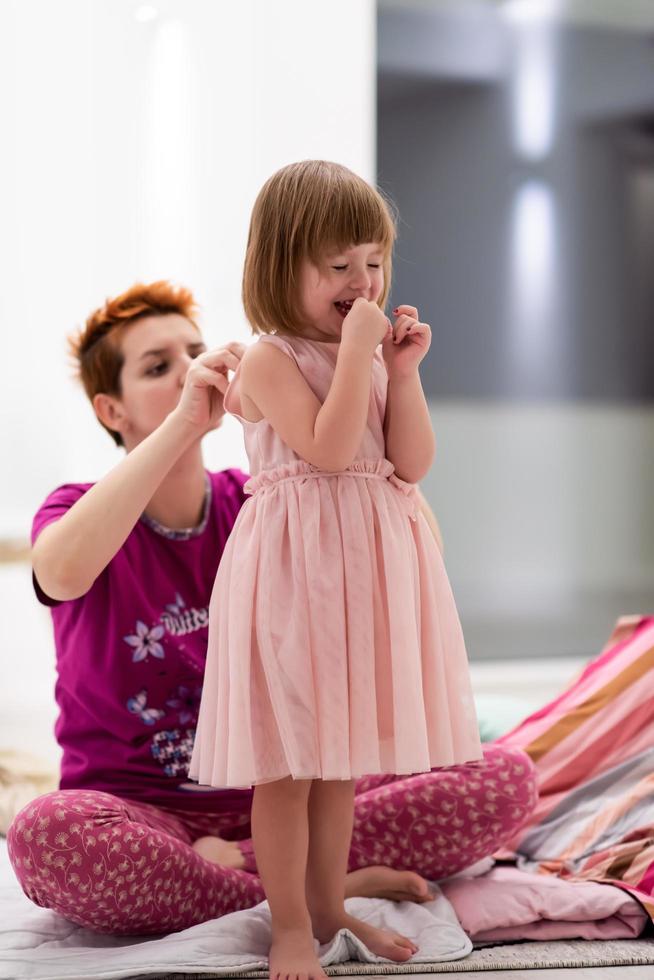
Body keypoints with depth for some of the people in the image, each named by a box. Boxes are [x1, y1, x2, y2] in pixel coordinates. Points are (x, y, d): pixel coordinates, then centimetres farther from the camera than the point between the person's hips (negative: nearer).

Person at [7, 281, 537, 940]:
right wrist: (184, 420, -29)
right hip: (138, 809, -3)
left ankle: (239, 863, -20)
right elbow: (64, 571, -29)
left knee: (505, 778, -16)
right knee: (44, 835, -40)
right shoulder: (76, 511, -1)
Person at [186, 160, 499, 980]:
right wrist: (357, 350, -20)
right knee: (287, 761, -1)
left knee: (340, 754, 15)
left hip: (369, 565, 7)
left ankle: (329, 907, 26)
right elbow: (328, 449, -22)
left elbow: (412, 464, 4)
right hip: (294, 568, -7)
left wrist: (403, 370, -4)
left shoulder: (373, 353, 11)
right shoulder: (269, 359, -10)